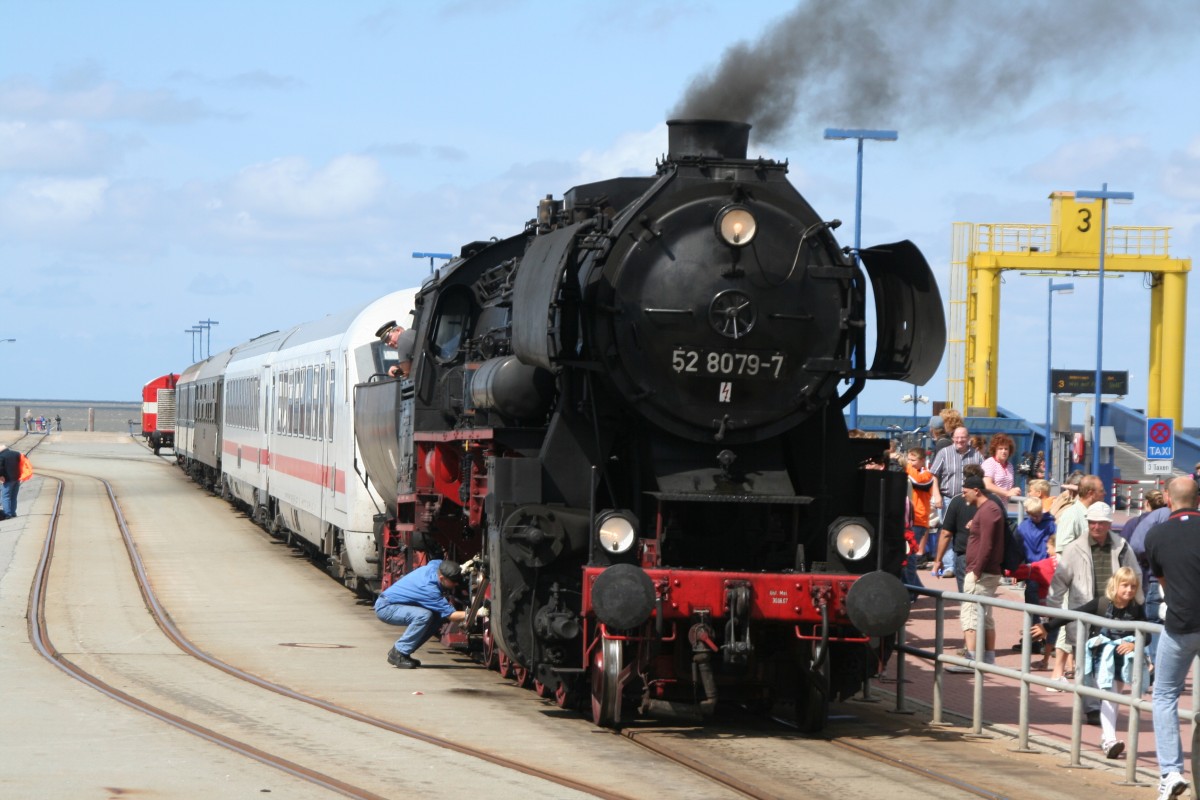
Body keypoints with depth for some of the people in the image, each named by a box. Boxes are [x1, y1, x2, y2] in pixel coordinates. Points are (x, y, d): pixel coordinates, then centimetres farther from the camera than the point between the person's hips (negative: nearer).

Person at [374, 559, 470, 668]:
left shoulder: (435, 565, -8)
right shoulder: (429, 588, -31)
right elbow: (450, 615, -26)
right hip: (385, 607, -10)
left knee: (437, 619, 2)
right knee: (424, 616, -31)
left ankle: (403, 652, 8)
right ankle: (397, 654, -18)